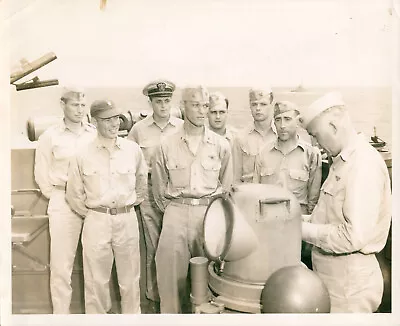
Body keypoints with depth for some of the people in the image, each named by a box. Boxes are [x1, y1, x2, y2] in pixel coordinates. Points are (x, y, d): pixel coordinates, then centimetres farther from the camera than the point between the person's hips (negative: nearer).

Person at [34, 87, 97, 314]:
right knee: (61, 263, 4)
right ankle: (61, 313, 19)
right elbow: (41, 174, 5)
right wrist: (56, 196, 3)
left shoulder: (95, 134, 4)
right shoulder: (50, 137, 1)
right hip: (63, 203, -1)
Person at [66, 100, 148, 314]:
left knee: (130, 277, 13)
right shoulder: (83, 155, -4)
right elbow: (74, 193, 5)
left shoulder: (133, 150, 0)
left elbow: (142, 181, 16)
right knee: (96, 279, 10)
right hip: (96, 221, -1)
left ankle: (132, 315, 32)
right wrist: (89, 214, 5)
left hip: (127, 219, 1)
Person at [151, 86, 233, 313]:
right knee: (171, 274, 1)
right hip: (176, 214, 0)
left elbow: (227, 186, 11)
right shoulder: (167, 145, 2)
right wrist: (172, 209, 11)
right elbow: (159, 187, 12)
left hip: (210, 214, 0)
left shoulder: (221, 145, 3)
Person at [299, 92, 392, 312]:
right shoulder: (343, 161, 9)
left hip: (349, 280, -8)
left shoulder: (364, 163, -21)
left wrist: (303, 230, -18)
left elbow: (353, 236, -27)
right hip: (331, 274, 8)